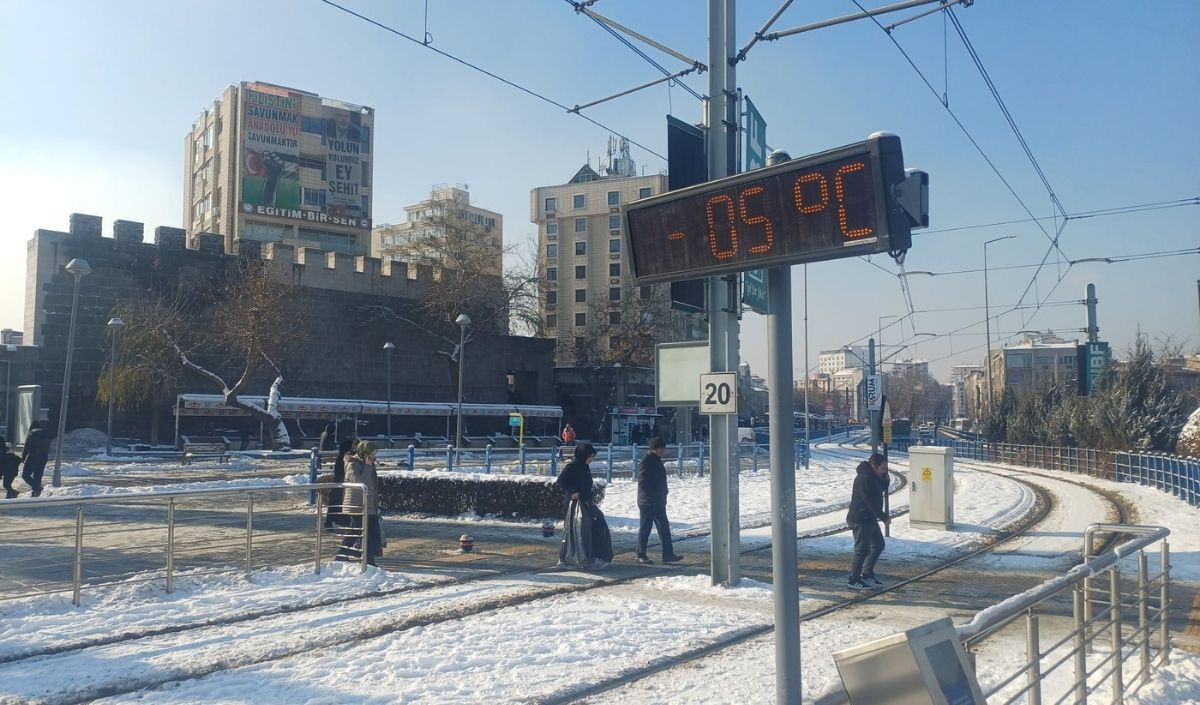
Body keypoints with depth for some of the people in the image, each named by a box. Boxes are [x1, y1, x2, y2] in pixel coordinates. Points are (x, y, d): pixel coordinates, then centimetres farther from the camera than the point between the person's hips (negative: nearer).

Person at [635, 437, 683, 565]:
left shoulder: (657, 461, 13)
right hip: (648, 503, -9)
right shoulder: (646, 462, -16)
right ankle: (641, 555, 9)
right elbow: (643, 483, -21)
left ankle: (668, 554, 14)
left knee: (664, 527, 9)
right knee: (645, 528, 0)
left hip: (658, 502, 9)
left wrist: (662, 498, 20)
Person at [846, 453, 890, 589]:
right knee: (862, 549, -4)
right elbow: (870, 502, -25)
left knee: (878, 545, 18)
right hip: (860, 520, -11)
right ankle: (853, 580, 5)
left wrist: (885, 476, -2)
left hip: (870, 519, 11)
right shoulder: (864, 478, -22)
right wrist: (884, 517, -23)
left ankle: (867, 574, 28)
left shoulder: (874, 477, 10)